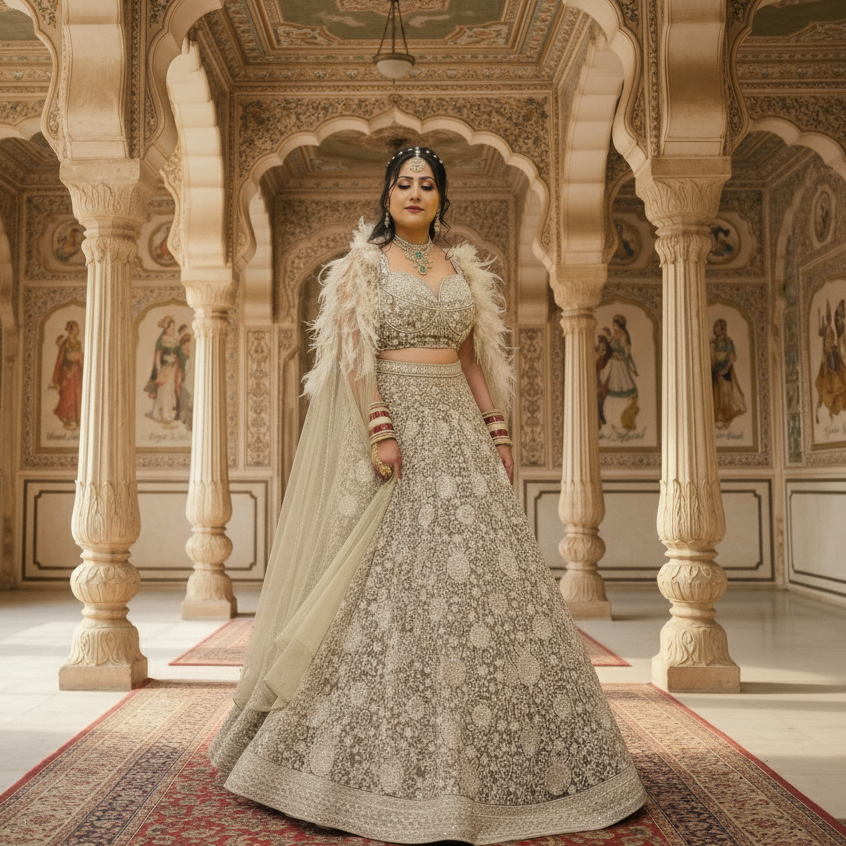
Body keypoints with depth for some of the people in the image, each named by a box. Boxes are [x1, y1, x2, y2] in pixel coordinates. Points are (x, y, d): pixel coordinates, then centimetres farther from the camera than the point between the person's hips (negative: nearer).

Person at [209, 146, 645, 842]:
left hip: (459, 428, 5)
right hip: (394, 422, -5)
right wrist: (380, 428, -19)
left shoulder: (463, 268, 17)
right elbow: (353, 355, -8)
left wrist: (498, 429, 9)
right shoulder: (363, 264, 3)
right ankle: (394, 765, 9)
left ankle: (483, 759, 16)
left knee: (481, 571, 3)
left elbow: (474, 358, 17)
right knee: (391, 580, -5)